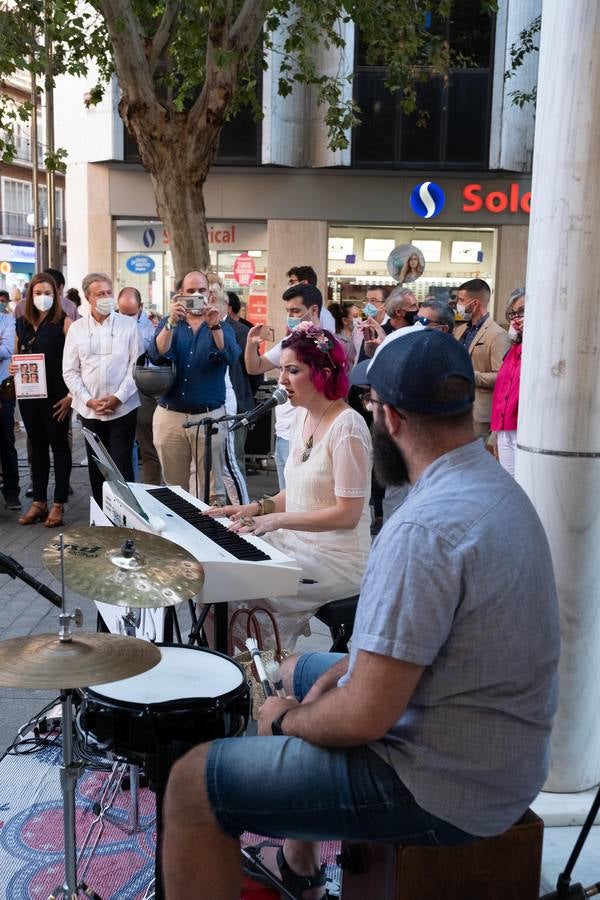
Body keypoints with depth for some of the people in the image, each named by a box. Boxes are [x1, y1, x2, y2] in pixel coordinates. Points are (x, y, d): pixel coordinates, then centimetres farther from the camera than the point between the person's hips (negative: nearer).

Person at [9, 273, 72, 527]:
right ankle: (39, 502, 21)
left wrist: (71, 395, -15)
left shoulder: (64, 322, -7)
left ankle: (59, 504, 10)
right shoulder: (22, 323, 10)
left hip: (55, 396, -5)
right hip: (28, 395, 5)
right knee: (37, 446, 12)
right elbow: (16, 356, 21)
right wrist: (13, 368, -2)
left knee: (59, 446, 4)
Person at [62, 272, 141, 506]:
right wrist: (88, 400, -6)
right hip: (89, 410, 2)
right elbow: (70, 371, 4)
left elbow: (136, 365, -3)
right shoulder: (76, 328, 5)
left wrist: (118, 397, -11)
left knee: (122, 467, -2)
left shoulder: (128, 325, 0)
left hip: (123, 408, -2)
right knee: (96, 468, 8)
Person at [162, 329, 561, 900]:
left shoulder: (423, 528, -30)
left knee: (193, 783, -5)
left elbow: (363, 719, -28)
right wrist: (350, 664, 6)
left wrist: (288, 719, -8)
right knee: (294, 674, 28)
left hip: (444, 787, -10)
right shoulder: (493, 486, 2)